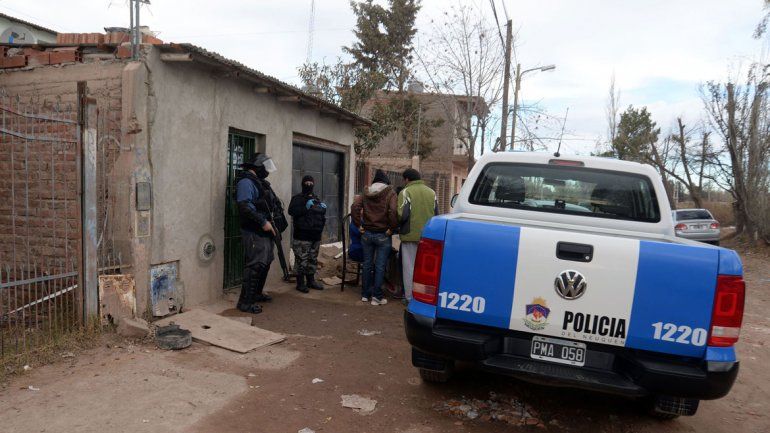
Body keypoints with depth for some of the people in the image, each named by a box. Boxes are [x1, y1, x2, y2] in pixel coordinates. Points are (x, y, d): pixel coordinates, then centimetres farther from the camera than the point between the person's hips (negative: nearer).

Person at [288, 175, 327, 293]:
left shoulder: (316, 198, 20)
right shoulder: (297, 198, -1)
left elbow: (321, 213, 28)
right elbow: (292, 211, -17)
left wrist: (323, 208, 6)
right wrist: (306, 207, -26)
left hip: (315, 236, 7)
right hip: (302, 236, -7)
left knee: (313, 260, 14)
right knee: (302, 260, -7)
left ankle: (311, 280, 25)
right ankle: (300, 283, 2)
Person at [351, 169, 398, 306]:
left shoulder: (366, 193, 6)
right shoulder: (390, 193, -5)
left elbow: (354, 207, -5)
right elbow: (393, 212, -20)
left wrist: (359, 225, -1)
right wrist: (392, 229, -12)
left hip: (367, 234, 4)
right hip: (383, 235, -4)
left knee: (367, 265, 13)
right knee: (380, 266, 2)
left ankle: (365, 294, 22)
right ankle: (377, 297, 4)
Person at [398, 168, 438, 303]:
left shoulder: (406, 192, -8)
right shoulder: (431, 192, 9)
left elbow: (402, 215, -15)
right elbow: (436, 214, 11)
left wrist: (397, 226, 4)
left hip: (410, 236, -4)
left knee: (409, 267, 5)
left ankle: (409, 297, 11)